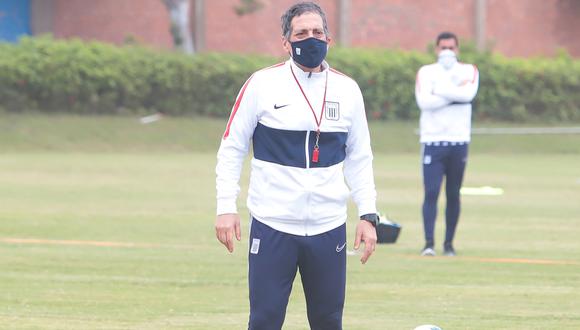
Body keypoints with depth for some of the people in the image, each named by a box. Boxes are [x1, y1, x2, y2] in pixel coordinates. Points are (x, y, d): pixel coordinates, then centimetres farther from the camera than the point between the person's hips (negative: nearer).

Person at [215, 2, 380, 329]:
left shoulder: (347, 90, 6)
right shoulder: (262, 84, -3)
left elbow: (360, 158, 13)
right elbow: (232, 148, 2)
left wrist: (368, 214, 5)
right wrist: (226, 207, -6)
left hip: (329, 227, 3)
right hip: (272, 225, -3)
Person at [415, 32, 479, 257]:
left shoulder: (469, 71, 9)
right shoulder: (426, 72, 6)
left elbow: (468, 94, -13)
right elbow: (424, 101, -12)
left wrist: (440, 90, -10)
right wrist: (455, 94, -10)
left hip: (459, 141, 2)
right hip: (433, 141, -2)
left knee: (453, 195, 6)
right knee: (431, 192, -10)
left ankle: (449, 243, 12)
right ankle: (429, 242, -12)